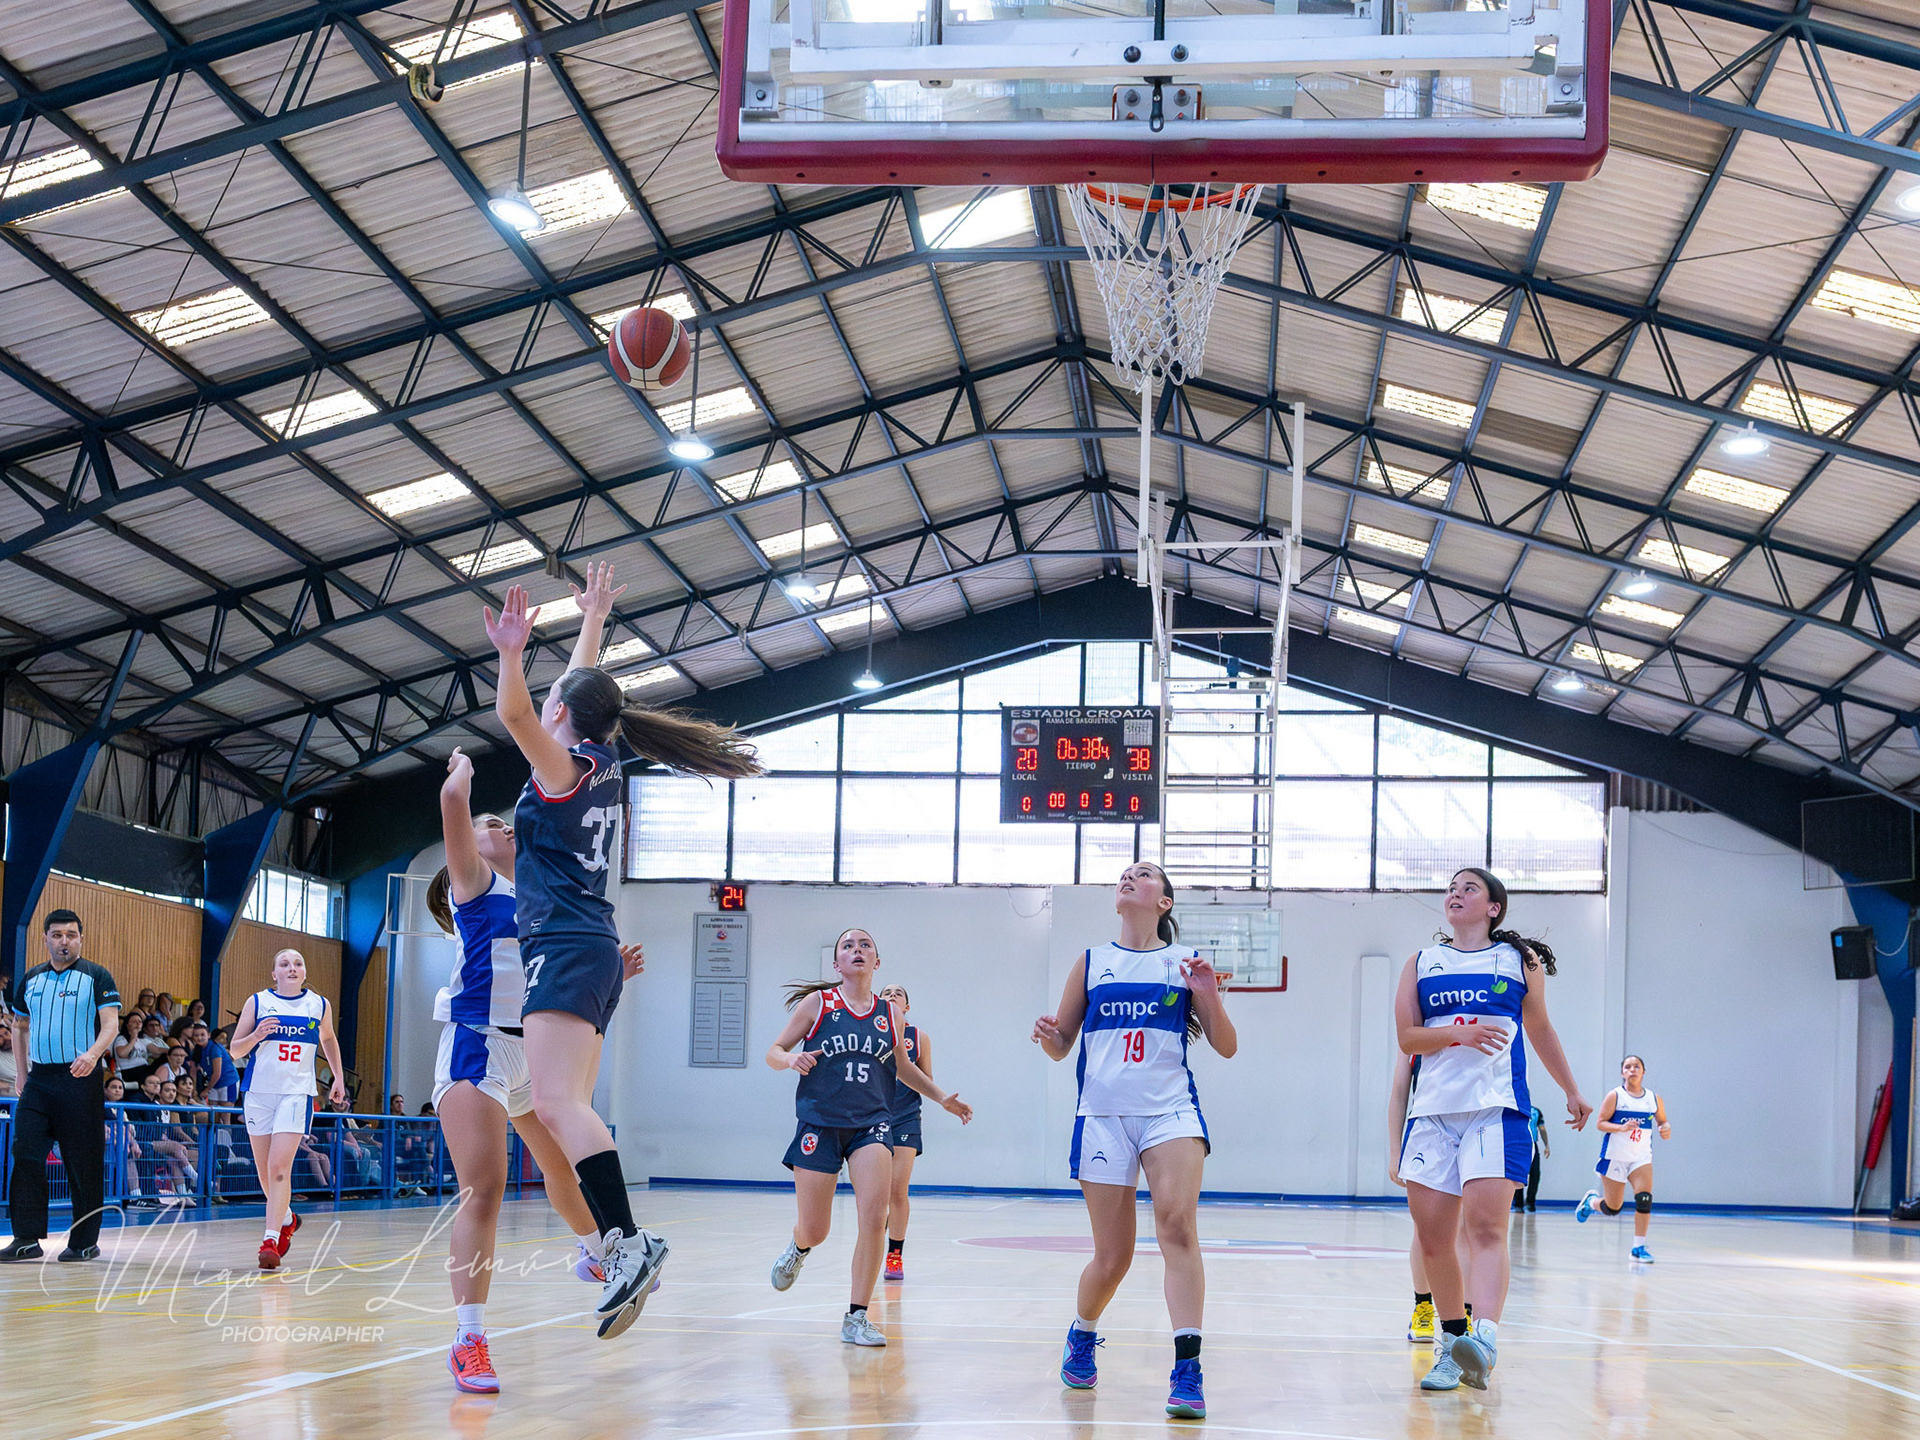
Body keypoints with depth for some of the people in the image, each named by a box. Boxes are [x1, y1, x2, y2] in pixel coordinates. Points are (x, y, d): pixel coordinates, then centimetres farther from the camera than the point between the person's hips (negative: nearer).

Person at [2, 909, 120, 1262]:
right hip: (38, 1079, 4)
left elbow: (111, 1023, -7)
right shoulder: (31, 979, 15)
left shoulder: (96, 977, 1)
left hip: (81, 1078, -4)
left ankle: (85, 1241, 6)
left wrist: (93, 1054, -26)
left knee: (83, 1161, -2)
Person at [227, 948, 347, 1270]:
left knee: (280, 1167, -16)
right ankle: (287, 1219, 37)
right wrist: (256, 1035, -15)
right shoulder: (257, 1002, 3)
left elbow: (328, 1039, 26)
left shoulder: (319, 1005, 7)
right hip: (259, 1092, 2)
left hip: (297, 1093, -2)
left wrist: (338, 1077, 21)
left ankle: (270, 1241, -17)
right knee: (264, 1170, 9)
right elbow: (235, 1050, 5)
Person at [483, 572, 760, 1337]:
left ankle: (630, 1239, -35)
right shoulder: (601, 767, 15)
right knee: (571, 1109, 9)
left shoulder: (565, 767, -7)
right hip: (593, 952, 10)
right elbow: (585, 688, 33)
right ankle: (617, 1246, 3)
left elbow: (513, 713, -28)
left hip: (566, 950, -10)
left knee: (557, 1103, -22)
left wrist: (512, 655, -42)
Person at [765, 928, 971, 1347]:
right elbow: (774, 1051, 3)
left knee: (874, 1219, -18)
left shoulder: (890, 1014, 9)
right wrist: (790, 1059, -19)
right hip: (819, 1122, -2)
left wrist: (941, 1097, 22)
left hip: (871, 1123, 2)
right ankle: (798, 1249, 42)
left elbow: (902, 1065, 26)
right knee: (814, 1231, 2)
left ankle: (856, 1318, -7)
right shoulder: (817, 1003, 1)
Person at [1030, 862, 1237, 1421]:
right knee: (1112, 1259, 3)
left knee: (1176, 1220, -26)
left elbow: (1226, 1047, 8)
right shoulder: (1092, 962, 11)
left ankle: (1188, 1370, -26)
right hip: (1103, 1115, 1)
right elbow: (1061, 1046, 16)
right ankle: (1082, 1334, 35)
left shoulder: (1187, 961, 7)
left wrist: (1209, 995, -9)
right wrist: (1048, 1034, -7)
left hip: (1171, 1109, -1)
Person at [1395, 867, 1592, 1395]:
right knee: (1433, 1237, 3)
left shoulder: (1520, 961, 11)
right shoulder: (1422, 963, 13)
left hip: (1496, 1110, -3)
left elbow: (1540, 1030, 23)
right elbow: (1407, 1037, 4)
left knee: (1486, 1225, -19)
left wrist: (1571, 1092, 31)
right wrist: (1458, 1034, -13)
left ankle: (1484, 1339, -33)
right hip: (1432, 1111, 3)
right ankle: (1451, 1341, 18)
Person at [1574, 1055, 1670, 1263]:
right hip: (1615, 1157, -3)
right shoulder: (1615, 1096, -6)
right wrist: (1621, 1127, -24)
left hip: (1641, 1158, 3)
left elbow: (1662, 1122, 17)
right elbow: (1600, 1123, -7)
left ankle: (1639, 1246, -9)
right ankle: (1591, 1200, 39)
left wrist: (1666, 1130, -7)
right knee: (1612, 1208, 4)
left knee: (1644, 1199, -18)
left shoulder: (1654, 1099, 5)